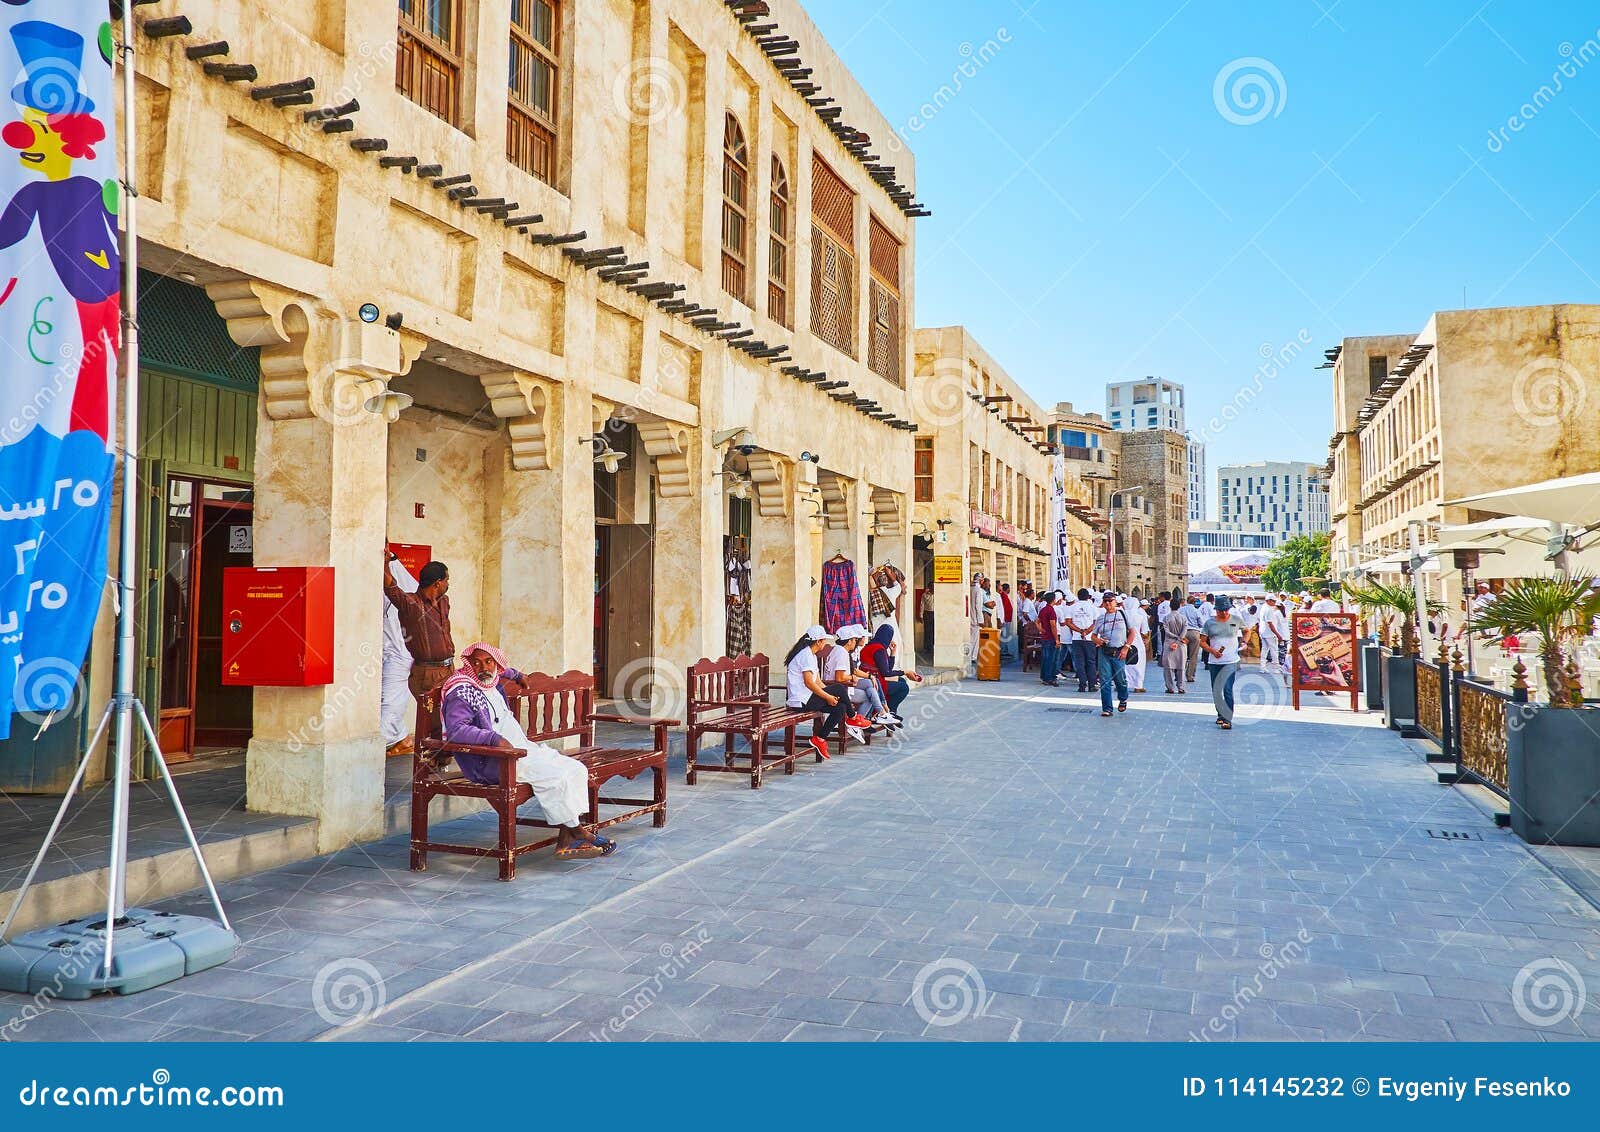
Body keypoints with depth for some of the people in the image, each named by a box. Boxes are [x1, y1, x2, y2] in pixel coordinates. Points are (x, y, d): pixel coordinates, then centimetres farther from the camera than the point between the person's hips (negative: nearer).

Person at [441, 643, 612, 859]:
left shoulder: (492, 682, 14)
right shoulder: (461, 693, -13)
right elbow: (455, 730, -28)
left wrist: (516, 675, 57)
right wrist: (495, 739, -33)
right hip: (491, 761, -10)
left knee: (576, 769, -4)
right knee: (556, 776, -25)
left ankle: (565, 841, -11)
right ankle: (575, 831, -7)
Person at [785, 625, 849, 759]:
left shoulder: (812, 656, 20)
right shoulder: (806, 654, -14)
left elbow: (818, 682, 17)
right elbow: (809, 683, -21)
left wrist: (830, 696, 4)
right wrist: (828, 697, -15)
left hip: (806, 699, 10)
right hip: (802, 701, -10)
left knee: (840, 708, -1)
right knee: (839, 688, -14)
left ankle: (820, 738, 1)